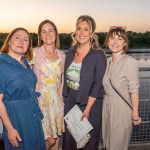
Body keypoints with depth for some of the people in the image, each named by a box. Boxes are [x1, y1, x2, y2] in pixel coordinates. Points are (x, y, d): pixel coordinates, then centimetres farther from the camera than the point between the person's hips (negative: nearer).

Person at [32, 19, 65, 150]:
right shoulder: (35, 53, -8)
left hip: (57, 100, 4)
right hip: (41, 100, -4)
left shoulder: (62, 55, 5)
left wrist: (62, 98, 11)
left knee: (57, 138, 13)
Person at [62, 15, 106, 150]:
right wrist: (65, 98, 5)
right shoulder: (71, 52, 4)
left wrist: (87, 109, -16)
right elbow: (66, 78, 10)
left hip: (89, 103, -4)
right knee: (68, 137, 16)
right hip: (70, 101, 5)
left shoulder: (98, 55, -13)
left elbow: (97, 84, -15)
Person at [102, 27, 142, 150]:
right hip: (107, 106, 6)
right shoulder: (107, 61, 4)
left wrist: (135, 113, -12)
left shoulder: (130, 62, -17)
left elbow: (134, 90, -15)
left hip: (122, 108, -6)